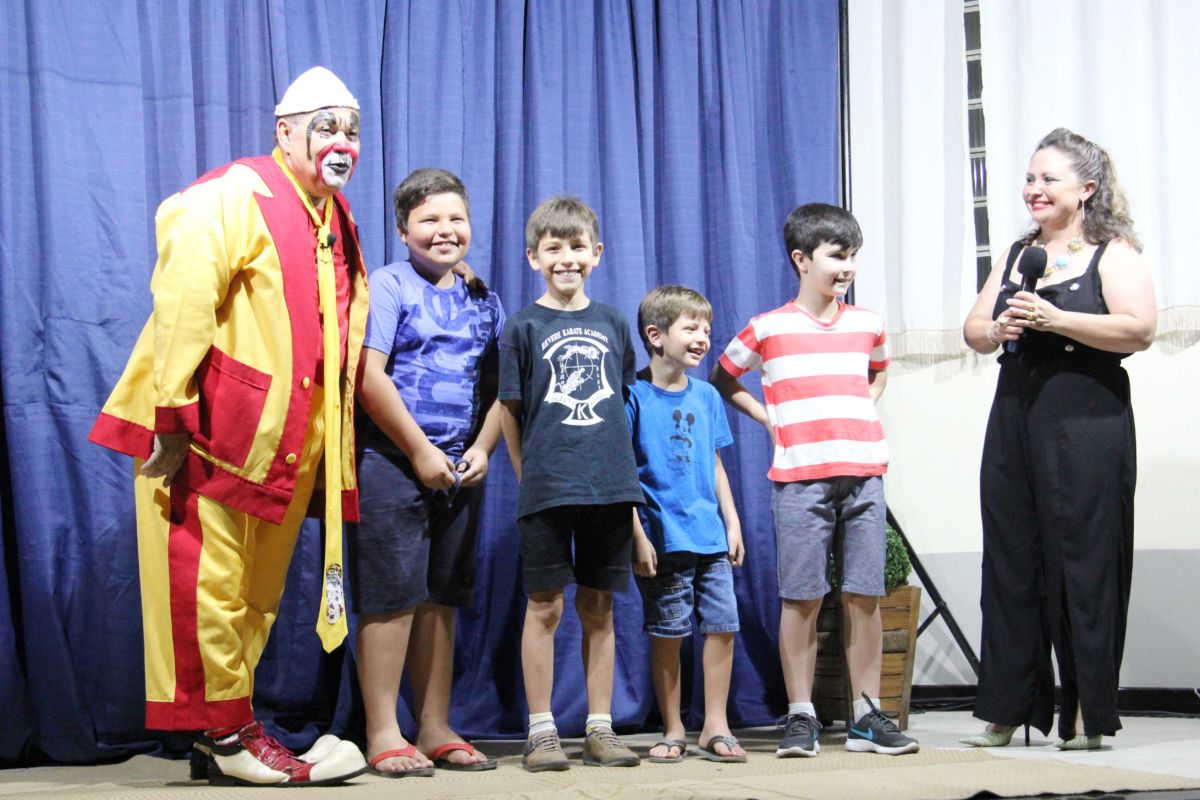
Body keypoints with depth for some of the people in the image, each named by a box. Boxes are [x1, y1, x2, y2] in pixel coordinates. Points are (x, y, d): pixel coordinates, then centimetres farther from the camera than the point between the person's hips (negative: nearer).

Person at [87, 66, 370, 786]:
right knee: (208, 584, -4)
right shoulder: (233, 197, -10)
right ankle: (224, 735, 4)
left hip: (286, 443, 9)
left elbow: (344, 340, 22)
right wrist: (174, 419, -23)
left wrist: (334, 442, 17)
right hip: (209, 433, -8)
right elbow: (181, 305, -18)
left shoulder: (338, 223, 16)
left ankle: (225, 729, 20)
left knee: (257, 592, 12)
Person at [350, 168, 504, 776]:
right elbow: (370, 376, -12)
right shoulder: (389, 285, -3)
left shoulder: (482, 300, 14)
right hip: (392, 460, -6)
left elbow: (498, 387, 16)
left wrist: (481, 449, 0)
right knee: (391, 597, -6)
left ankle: (436, 731, 15)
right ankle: (382, 734, -1)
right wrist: (421, 452, -13)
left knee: (441, 599, 10)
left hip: (459, 468, 6)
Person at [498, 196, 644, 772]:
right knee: (545, 606, 0)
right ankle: (541, 730, 6)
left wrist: (622, 474, 13)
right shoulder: (523, 326, 1)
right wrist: (531, 477, 2)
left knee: (599, 606, 8)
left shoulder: (612, 323, 11)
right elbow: (511, 411, 3)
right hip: (547, 488, -3)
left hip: (610, 487, 3)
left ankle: (600, 728, 13)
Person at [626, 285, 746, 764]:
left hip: (710, 537, 5)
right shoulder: (634, 396, -5)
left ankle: (715, 727, 11)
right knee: (666, 634, 3)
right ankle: (673, 731, 14)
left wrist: (733, 523, 13)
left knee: (722, 626, 1)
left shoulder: (706, 396, 12)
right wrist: (638, 536, -11)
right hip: (663, 539, -5)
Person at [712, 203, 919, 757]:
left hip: (863, 472, 3)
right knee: (801, 597, -3)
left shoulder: (867, 325, 12)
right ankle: (801, 717, 3)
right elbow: (722, 376, 15)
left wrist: (863, 412, 14)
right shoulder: (768, 329, 2)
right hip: (800, 477, -3)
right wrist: (768, 419, 5)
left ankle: (867, 716, 7)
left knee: (864, 595, 2)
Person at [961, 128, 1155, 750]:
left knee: (1082, 560, -4)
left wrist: (1056, 320, -19)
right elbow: (973, 329, 20)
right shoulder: (1015, 255, 19)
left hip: (1086, 422, -6)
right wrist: (997, 331, -3)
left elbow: (1139, 329, -14)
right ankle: (1005, 710, 11)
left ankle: (1086, 715, 4)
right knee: (1009, 561, 5)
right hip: (1015, 415, 6)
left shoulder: (1112, 254, -1)